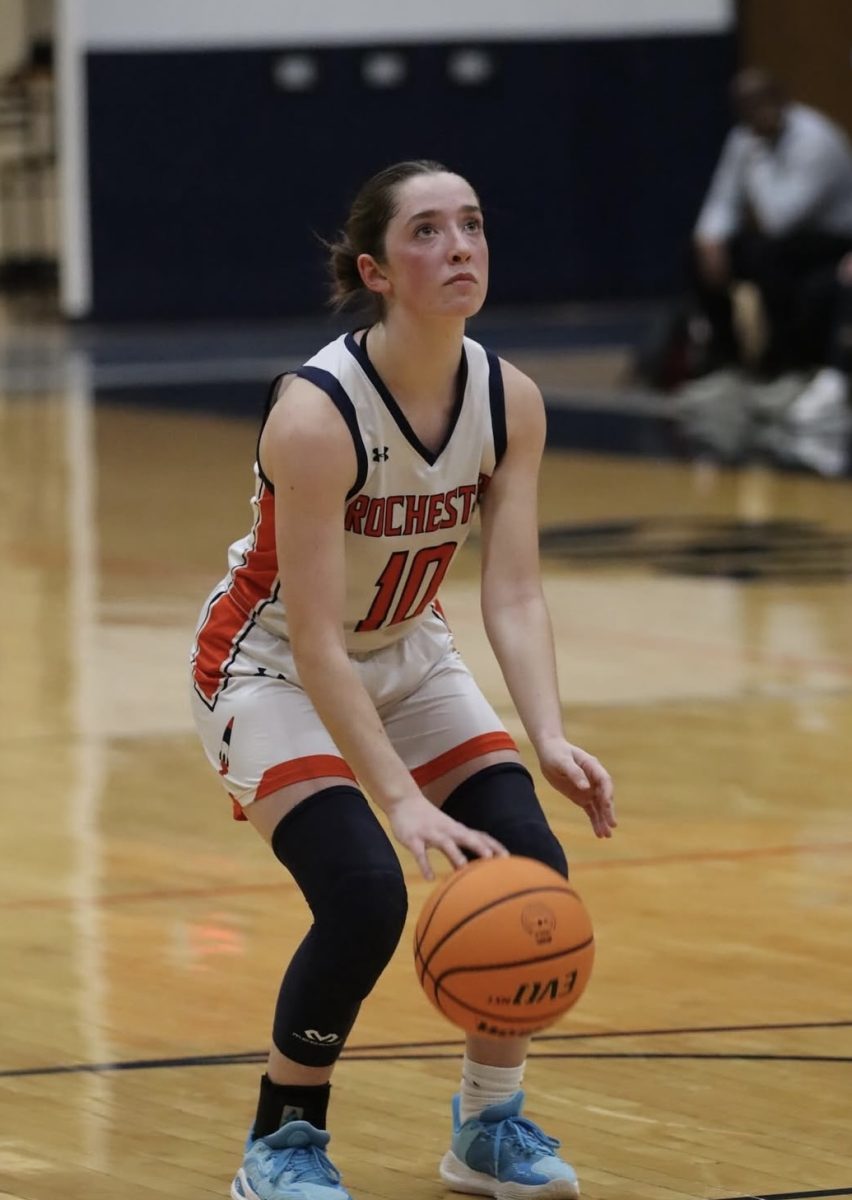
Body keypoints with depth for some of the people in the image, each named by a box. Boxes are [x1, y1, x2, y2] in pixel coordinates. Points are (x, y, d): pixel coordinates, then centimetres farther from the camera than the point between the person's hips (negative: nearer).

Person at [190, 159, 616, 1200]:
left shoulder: (509, 402, -14)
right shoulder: (316, 414, -32)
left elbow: (513, 594, -17)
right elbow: (317, 646, -33)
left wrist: (551, 742, -34)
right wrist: (403, 803, -40)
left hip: (406, 654, 6)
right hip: (273, 672, -6)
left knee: (532, 868, -10)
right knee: (365, 896, -24)